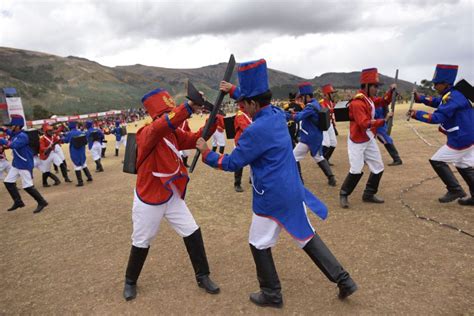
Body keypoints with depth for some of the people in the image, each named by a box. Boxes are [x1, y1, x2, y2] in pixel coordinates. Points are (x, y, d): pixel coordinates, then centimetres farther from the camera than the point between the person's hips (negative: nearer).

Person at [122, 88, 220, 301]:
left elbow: (194, 139, -2)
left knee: (192, 232, 7)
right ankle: (130, 282, 37)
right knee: (142, 242, 11)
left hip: (172, 196, 6)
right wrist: (189, 107, -54)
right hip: (149, 200, -6)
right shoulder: (146, 134, -23)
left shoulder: (174, 133, 0)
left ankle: (202, 277, 23)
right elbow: (161, 127, -44)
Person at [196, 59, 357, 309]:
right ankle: (343, 280, 26)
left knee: (259, 244, 13)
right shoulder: (278, 115, 1)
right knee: (306, 236, 21)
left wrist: (206, 153, 0)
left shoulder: (255, 131, -22)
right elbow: (258, 101, 24)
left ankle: (272, 295, 27)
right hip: (293, 191, 8)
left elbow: (232, 163, -13)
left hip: (271, 198, -8)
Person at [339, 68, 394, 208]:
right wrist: (384, 120, -32)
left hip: (369, 140, 10)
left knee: (378, 168, 11)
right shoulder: (357, 102, -23)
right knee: (356, 170, -13)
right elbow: (364, 124, -30)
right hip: (357, 141, -9)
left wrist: (391, 91, 6)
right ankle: (343, 195, 7)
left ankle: (369, 194, 24)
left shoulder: (370, 98, 6)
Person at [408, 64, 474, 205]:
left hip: (460, 139, -10)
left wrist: (417, 114, -20)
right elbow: (437, 102, 22)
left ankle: (455, 190, 5)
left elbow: (437, 118, -28)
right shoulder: (452, 95, 9)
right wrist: (420, 98, 6)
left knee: (437, 161, -2)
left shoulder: (452, 98, -22)